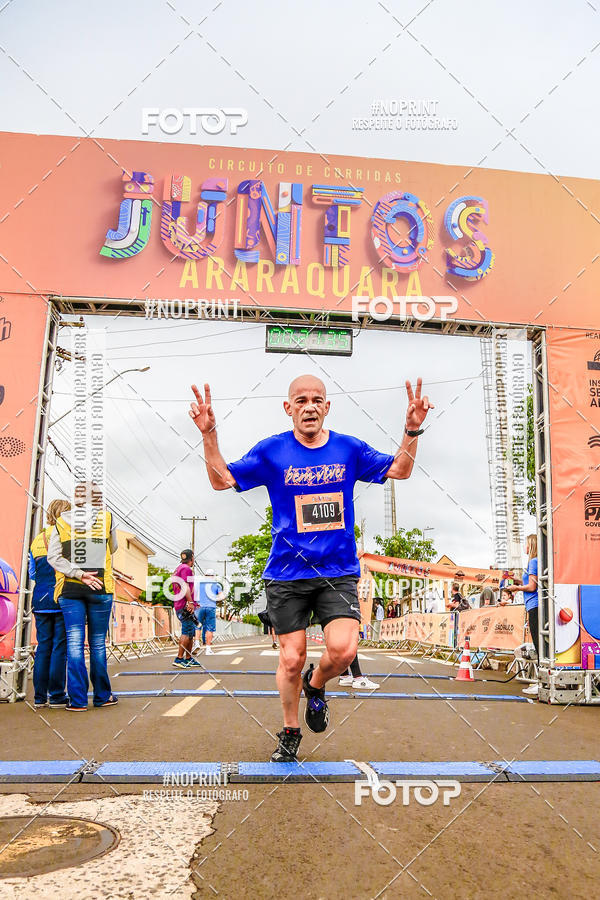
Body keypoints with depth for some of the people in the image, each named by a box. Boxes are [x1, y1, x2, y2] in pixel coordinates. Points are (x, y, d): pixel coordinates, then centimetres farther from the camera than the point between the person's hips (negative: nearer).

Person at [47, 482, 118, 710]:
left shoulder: (62, 521, 6)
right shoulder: (107, 517, 3)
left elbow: (53, 557, -3)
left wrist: (78, 573, -9)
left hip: (69, 589, 1)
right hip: (100, 588, -1)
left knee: (74, 643, 3)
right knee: (98, 643, 7)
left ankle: (78, 699, 2)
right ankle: (102, 696, 17)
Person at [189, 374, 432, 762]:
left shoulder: (349, 449, 2)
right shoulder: (271, 451, -2)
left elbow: (399, 470, 9)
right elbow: (223, 480, 0)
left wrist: (413, 430, -6)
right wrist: (209, 434, -13)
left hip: (339, 573, 1)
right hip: (286, 574, -1)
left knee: (344, 650, -16)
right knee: (291, 659, 5)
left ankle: (316, 686, 20)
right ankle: (290, 733, 32)